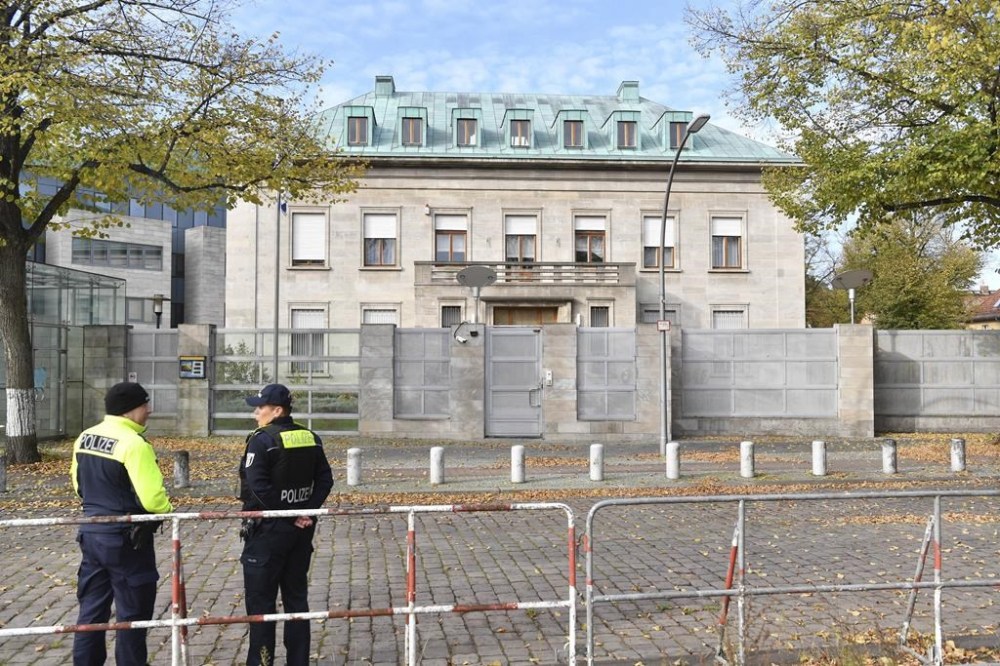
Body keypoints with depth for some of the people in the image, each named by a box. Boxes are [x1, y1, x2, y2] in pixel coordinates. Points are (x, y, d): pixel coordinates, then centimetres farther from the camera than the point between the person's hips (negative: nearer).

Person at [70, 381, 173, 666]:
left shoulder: (84, 437, 4)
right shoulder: (133, 443, -21)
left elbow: (78, 483, 16)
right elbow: (151, 497, -24)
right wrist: (167, 511, -4)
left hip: (91, 533, 8)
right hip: (125, 538, -8)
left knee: (92, 607, 18)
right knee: (133, 611, 6)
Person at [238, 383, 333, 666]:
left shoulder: (261, 440, -14)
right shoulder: (311, 438, 5)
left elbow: (258, 487, -22)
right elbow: (325, 479, 3)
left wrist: (287, 515, -16)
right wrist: (306, 512, -4)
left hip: (267, 529, -6)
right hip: (301, 530, 7)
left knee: (261, 601, 5)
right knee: (296, 598, 15)